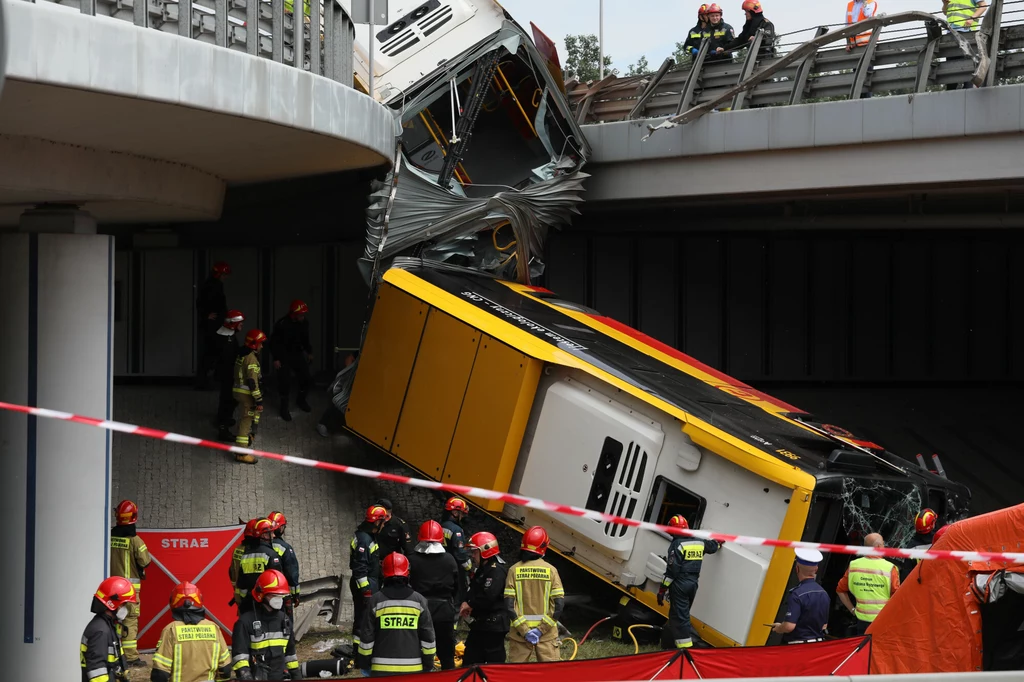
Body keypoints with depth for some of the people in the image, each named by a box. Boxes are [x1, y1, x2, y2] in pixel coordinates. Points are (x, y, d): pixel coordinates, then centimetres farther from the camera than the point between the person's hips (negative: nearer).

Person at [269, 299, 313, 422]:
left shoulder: (304, 323, -6)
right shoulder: (282, 324, -23)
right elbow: (274, 342, -14)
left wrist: (309, 352, 16)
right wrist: (276, 359, -15)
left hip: (297, 353, 5)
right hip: (284, 355, -5)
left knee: (305, 377, 4)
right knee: (285, 381, -7)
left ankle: (300, 400, 31)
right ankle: (284, 407, 9)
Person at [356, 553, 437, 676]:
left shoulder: (375, 601, -1)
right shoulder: (419, 601, 2)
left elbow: (366, 638, 1)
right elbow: (428, 637, 3)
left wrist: (364, 664, 12)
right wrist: (428, 666, 12)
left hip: (381, 669, -1)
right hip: (413, 669, 1)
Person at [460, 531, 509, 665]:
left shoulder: (497, 570, -16)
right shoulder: (482, 570, 18)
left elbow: (488, 596, -27)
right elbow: (475, 593, 21)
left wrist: (469, 604, -11)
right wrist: (468, 606, -1)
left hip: (494, 626, -11)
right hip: (481, 624, 11)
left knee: (494, 662, -6)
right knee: (469, 660, 12)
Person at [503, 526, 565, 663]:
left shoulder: (514, 570, -3)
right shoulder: (550, 570, -3)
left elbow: (509, 605, -8)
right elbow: (559, 604, -8)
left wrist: (524, 630, -8)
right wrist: (541, 629, -8)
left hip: (519, 634, 0)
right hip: (547, 635, 0)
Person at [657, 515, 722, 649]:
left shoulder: (677, 544, -12)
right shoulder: (699, 542, 10)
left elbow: (672, 570, -17)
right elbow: (712, 546, 33)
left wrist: (662, 590, -14)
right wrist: (718, 543, 58)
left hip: (679, 584, -8)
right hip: (693, 584, 8)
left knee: (680, 617, -9)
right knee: (682, 614, 18)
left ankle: (685, 648, -17)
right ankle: (670, 642, 28)